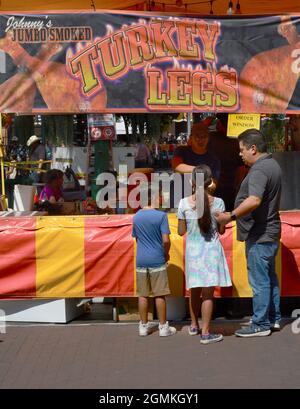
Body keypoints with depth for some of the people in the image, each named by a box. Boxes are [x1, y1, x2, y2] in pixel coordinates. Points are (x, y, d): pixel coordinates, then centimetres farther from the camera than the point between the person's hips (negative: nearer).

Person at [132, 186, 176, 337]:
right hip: (157, 260, -4)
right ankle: (163, 327, 10)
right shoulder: (161, 215, -10)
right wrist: (166, 254, 4)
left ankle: (144, 326, 16)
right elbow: (166, 240, -13)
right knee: (160, 295, 3)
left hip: (141, 260, 4)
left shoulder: (136, 217, 5)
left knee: (143, 294, 10)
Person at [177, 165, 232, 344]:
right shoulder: (218, 202, -10)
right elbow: (222, 230, -2)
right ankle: (205, 333, 4)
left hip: (192, 250, 2)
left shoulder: (184, 203, -7)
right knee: (208, 293, 2)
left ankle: (194, 325, 33)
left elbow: (181, 231, -1)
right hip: (211, 250, -2)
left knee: (195, 291, 17)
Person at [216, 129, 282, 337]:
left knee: (259, 281, -2)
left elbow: (254, 200, -35)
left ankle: (261, 325, 6)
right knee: (270, 277, 18)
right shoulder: (272, 164, 13)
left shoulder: (259, 170, -21)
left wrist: (231, 216, -28)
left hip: (259, 235, -11)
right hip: (270, 231, 11)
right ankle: (274, 318, 28)